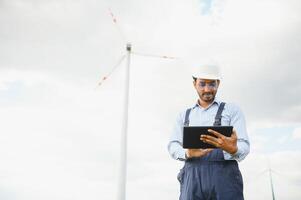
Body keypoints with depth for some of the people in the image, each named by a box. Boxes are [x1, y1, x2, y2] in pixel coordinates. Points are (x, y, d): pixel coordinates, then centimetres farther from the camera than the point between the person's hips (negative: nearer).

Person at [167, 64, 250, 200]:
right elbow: (173, 147, 11)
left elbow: (244, 148, 2)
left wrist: (232, 149, -24)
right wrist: (188, 153, -13)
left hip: (224, 175, -2)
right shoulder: (184, 116, 22)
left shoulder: (232, 110, 14)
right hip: (193, 178, 2)